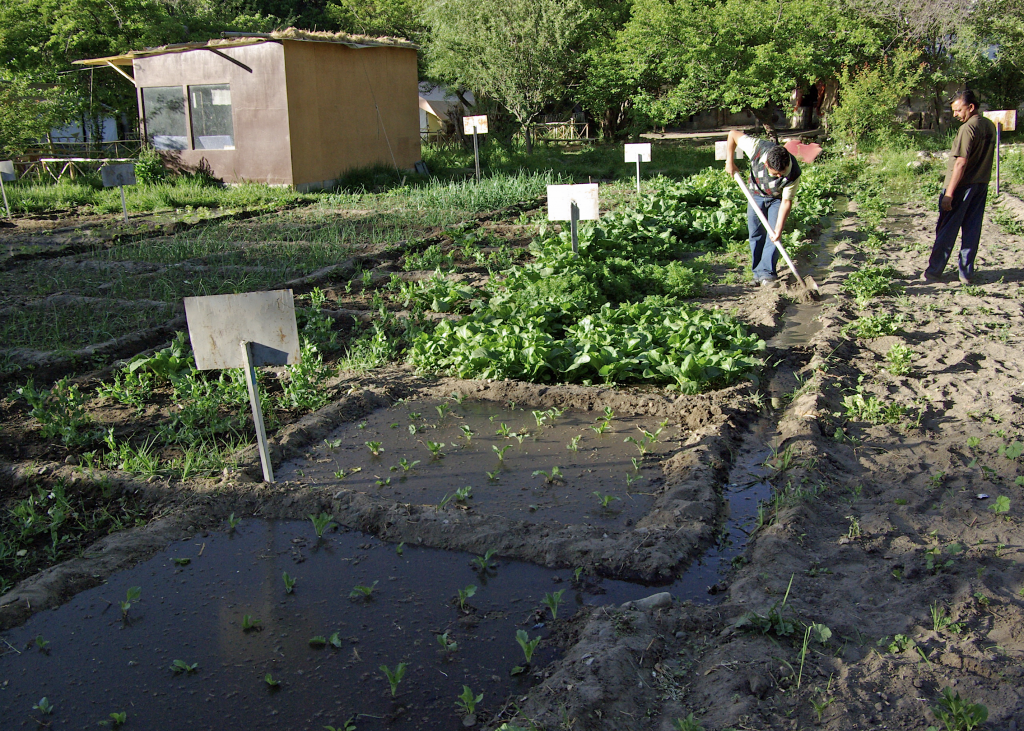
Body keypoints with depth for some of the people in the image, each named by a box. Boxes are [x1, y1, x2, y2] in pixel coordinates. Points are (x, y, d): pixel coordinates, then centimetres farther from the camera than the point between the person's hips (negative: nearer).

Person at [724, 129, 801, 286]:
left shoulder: (793, 173, -36)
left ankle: (767, 273, -10)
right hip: (756, 193, 2)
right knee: (756, 233, 4)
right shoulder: (757, 149, -36)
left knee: (773, 235, -13)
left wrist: (779, 229, -31)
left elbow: (786, 201, -27)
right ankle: (757, 271, 13)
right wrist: (730, 162, -20)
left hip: (777, 198, -2)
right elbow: (733, 134, -22)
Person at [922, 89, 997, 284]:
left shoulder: (968, 128, -17)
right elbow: (984, 157, 14)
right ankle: (966, 273, 14)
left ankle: (933, 272, 8)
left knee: (946, 230, 1)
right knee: (972, 230, 10)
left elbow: (961, 162, -21)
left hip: (962, 186, -8)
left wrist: (949, 192, -21)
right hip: (982, 185, 8)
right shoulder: (990, 126, 9)